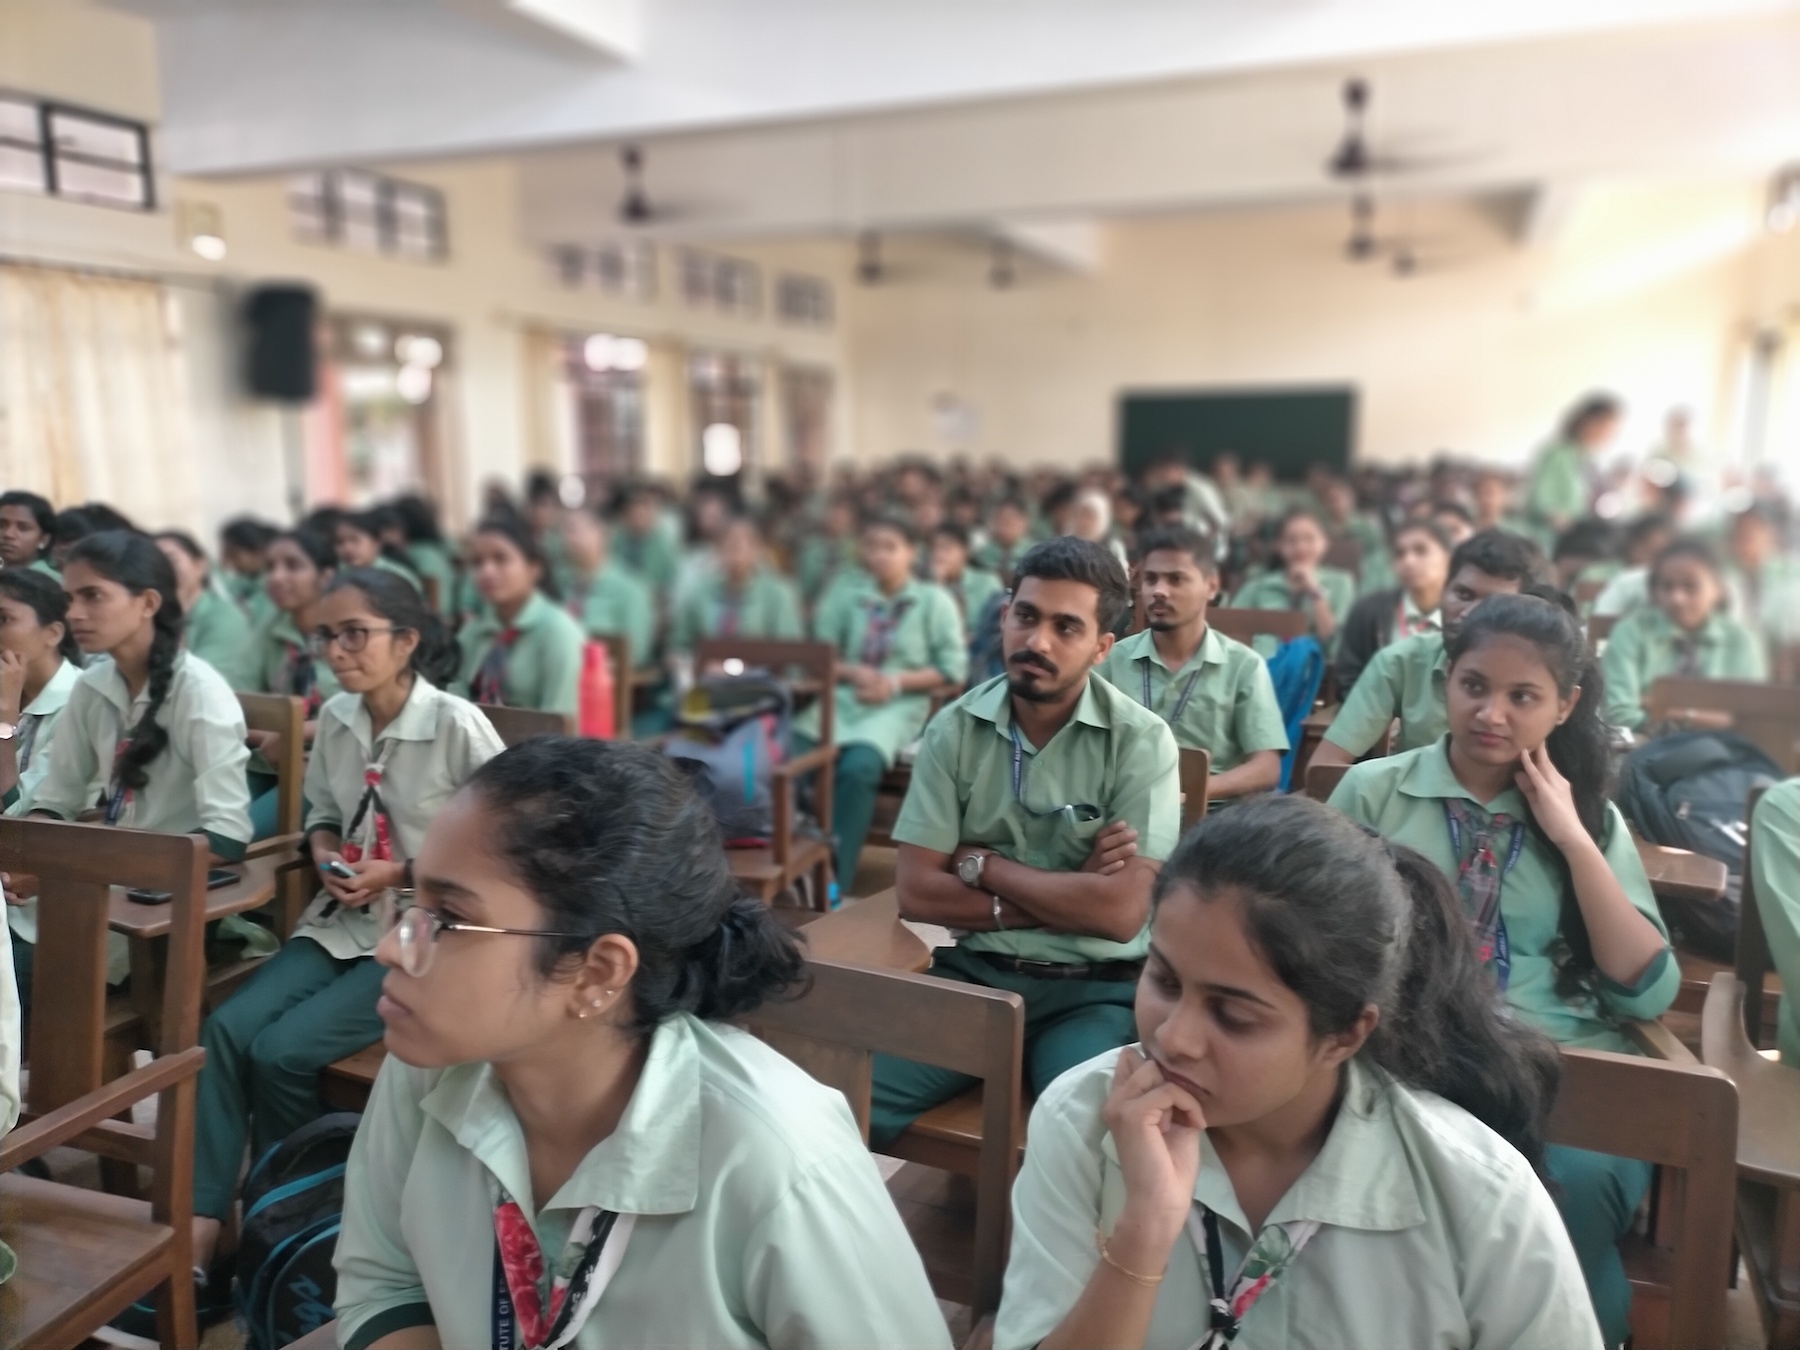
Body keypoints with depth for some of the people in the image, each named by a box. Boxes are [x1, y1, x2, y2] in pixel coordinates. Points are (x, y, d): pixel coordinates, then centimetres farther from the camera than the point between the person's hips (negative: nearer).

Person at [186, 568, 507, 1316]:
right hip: (342, 921, 6)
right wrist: (326, 854, -4)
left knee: (281, 1052, -17)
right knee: (225, 1029, -15)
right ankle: (200, 1233, -11)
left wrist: (404, 875, -16)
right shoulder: (335, 718, 2)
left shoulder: (458, 725, -17)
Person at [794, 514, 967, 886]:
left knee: (858, 768, -33)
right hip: (842, 698, 3)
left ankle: (834, 881, -23)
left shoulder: (935, 600, 5)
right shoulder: (845, 594, 12)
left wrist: (897, 681, -11)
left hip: (899, 705, -3)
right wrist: (853, 672, -11)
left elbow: (953, 668, 0)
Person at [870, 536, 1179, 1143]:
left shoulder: (1141, 740, -9)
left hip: (1093, 988, -2)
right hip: (972, 972, 2)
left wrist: (982, 865, -8)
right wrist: (1063, 899, -11)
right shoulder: (956, 728, -1)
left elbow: (1120, 911, -16)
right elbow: (917, 891, -5)